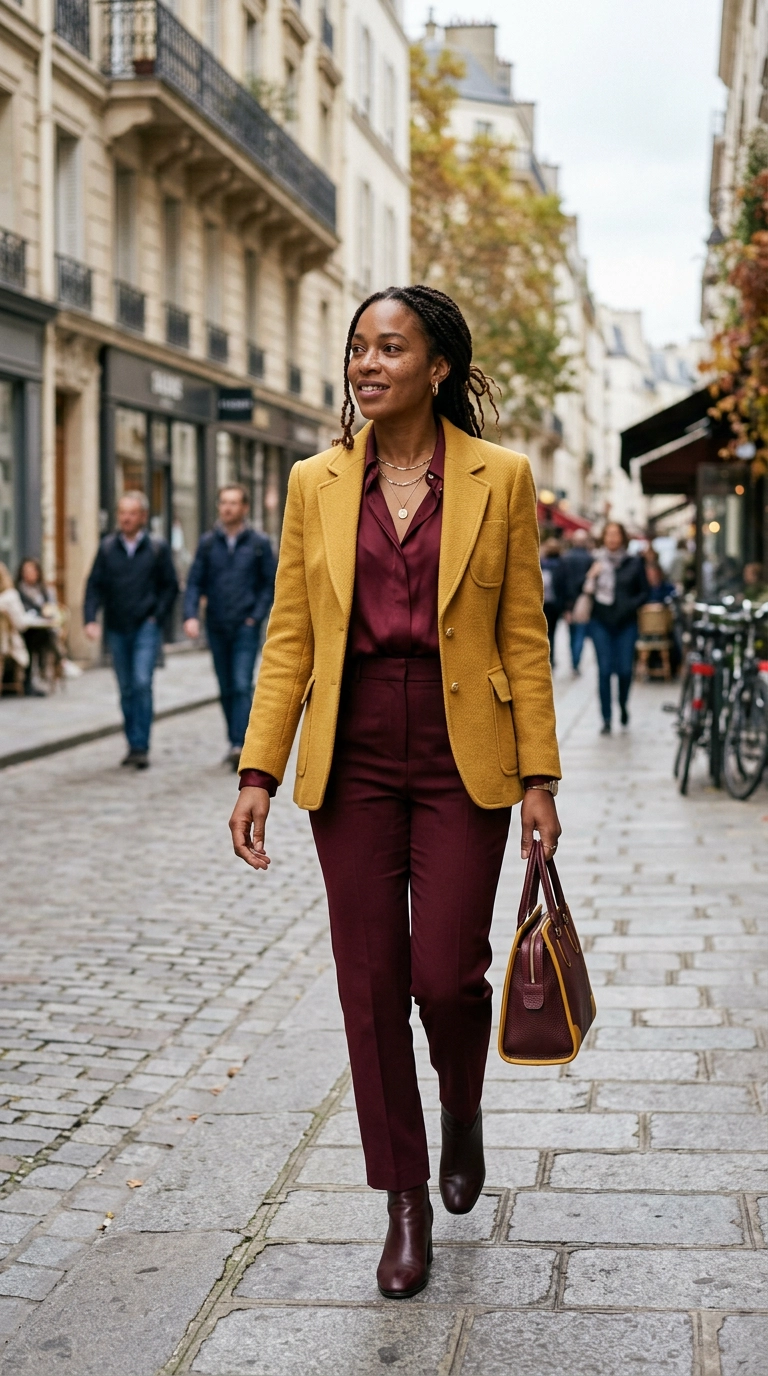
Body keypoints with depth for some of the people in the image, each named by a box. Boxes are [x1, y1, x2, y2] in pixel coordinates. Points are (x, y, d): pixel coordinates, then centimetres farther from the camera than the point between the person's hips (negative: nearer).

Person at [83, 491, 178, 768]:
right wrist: (90, 619, -11)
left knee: (142, 684, -14)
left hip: (146, 628, -3)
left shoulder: (157, 548, 1)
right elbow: (95, 586, 2)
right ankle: (134, 745, 18)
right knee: (127, 689, 9)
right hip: (116, 629, 3)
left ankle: (140, 746, -11)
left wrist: (158, 615, -6)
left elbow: (170, 586, 5)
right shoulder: (107, 548, 5)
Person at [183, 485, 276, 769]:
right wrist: (190, 615, -12)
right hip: (217, 628, 3)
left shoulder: (259, 544, 1)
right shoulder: (208, 543, 5)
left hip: (246, 627, -3)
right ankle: (234, 742, 20)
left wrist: (256, 616, -8)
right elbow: (194, 583, 3)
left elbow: (271, 583, 3)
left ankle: (239, 744, -17)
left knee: (242, 685, -13)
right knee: (226, 689, 9)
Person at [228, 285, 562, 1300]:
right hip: (352, 757, 2)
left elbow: (524, 637, 1)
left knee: (446, 974, -5)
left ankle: (463, 1115, 31)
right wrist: (259, 771, -2)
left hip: (462, 758, -2)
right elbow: (289, 638, 5)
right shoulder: (316, 484, 5)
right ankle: (406, 1204, 20)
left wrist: (538, 777, -3)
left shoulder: (500, 478, 0)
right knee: (372, 986, 4)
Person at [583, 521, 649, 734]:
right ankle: (606, 719, 2)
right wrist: (591, 577, -13)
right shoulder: (596, 562, 5)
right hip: (601, 622, 0)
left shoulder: (634, 563, 5)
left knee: (625, 669, -2)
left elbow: (644, 592, 8)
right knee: (604, 670, -4)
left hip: (625, 623, 0)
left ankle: (623, 706, 28)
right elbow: (585, 590, 6)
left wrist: (630, 605, -9)